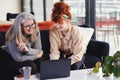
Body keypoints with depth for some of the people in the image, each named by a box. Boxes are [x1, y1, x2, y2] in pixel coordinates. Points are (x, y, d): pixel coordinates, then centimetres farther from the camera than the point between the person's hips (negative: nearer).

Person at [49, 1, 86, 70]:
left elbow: (78, 54, -27)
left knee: (75, 65, -31)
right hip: (62, 54, 2)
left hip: (74, 55, -2)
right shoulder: (53, 32, -20)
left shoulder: (75, 31, -27)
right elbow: (54, 51, -21)